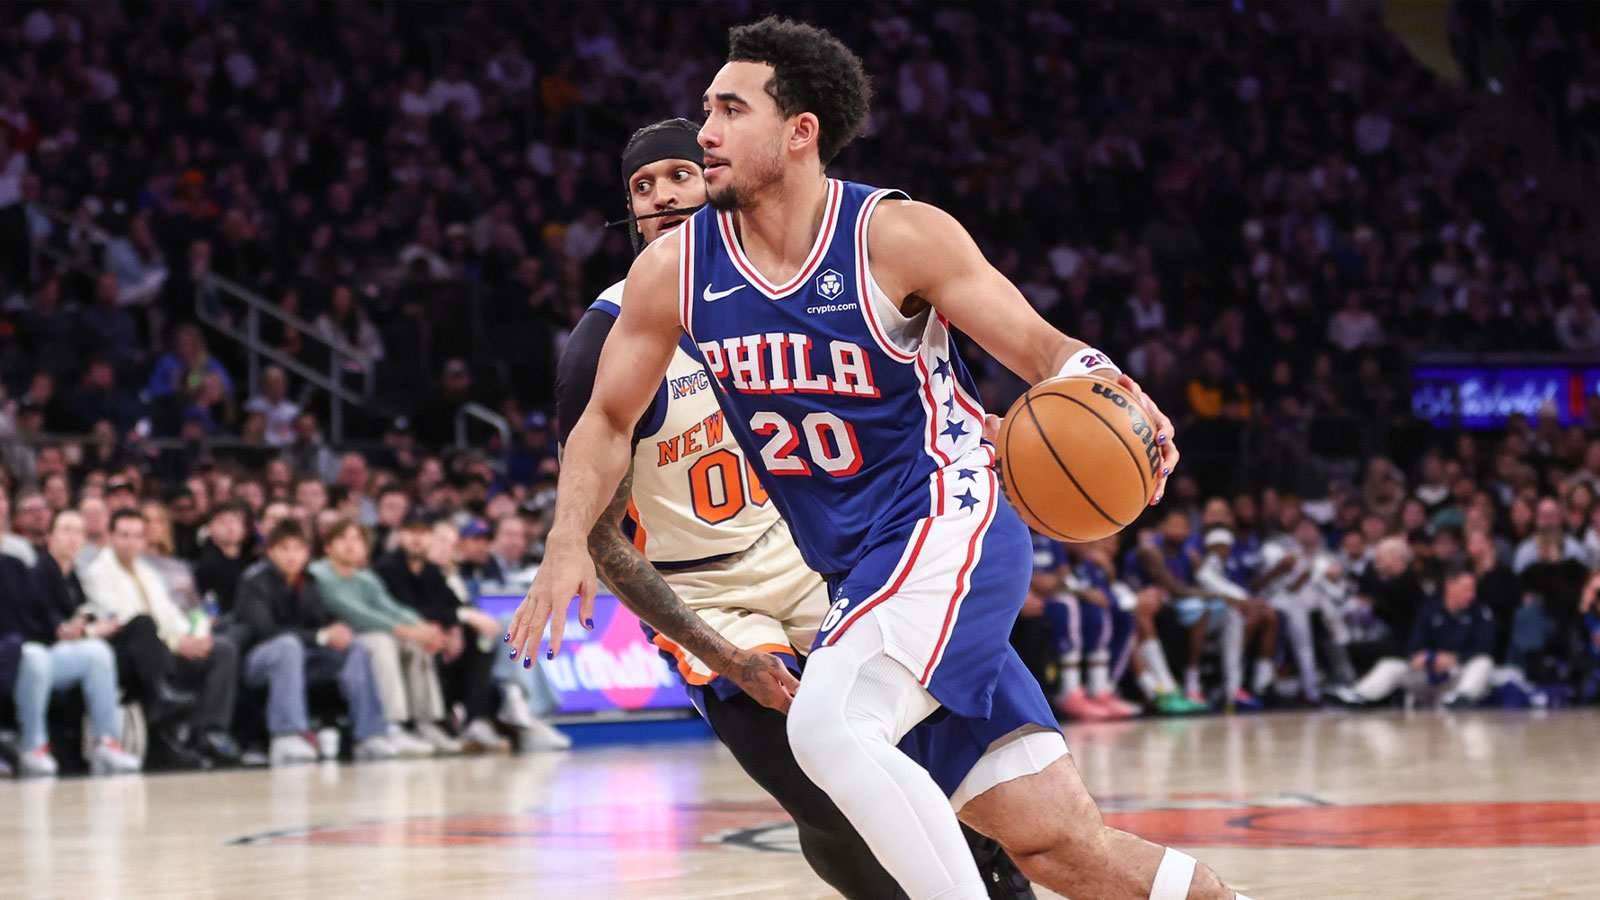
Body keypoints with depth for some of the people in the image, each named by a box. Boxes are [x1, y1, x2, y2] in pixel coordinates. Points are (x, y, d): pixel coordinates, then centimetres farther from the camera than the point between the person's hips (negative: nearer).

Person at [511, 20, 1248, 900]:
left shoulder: (895, 236, -12)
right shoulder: (672, 271, 0)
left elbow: (1039, 348, -7)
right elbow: (608, 421, 10)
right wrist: (568, 544, -5)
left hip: (949, 522, -5)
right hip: (858, 565, 5)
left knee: (829, 726, -30)